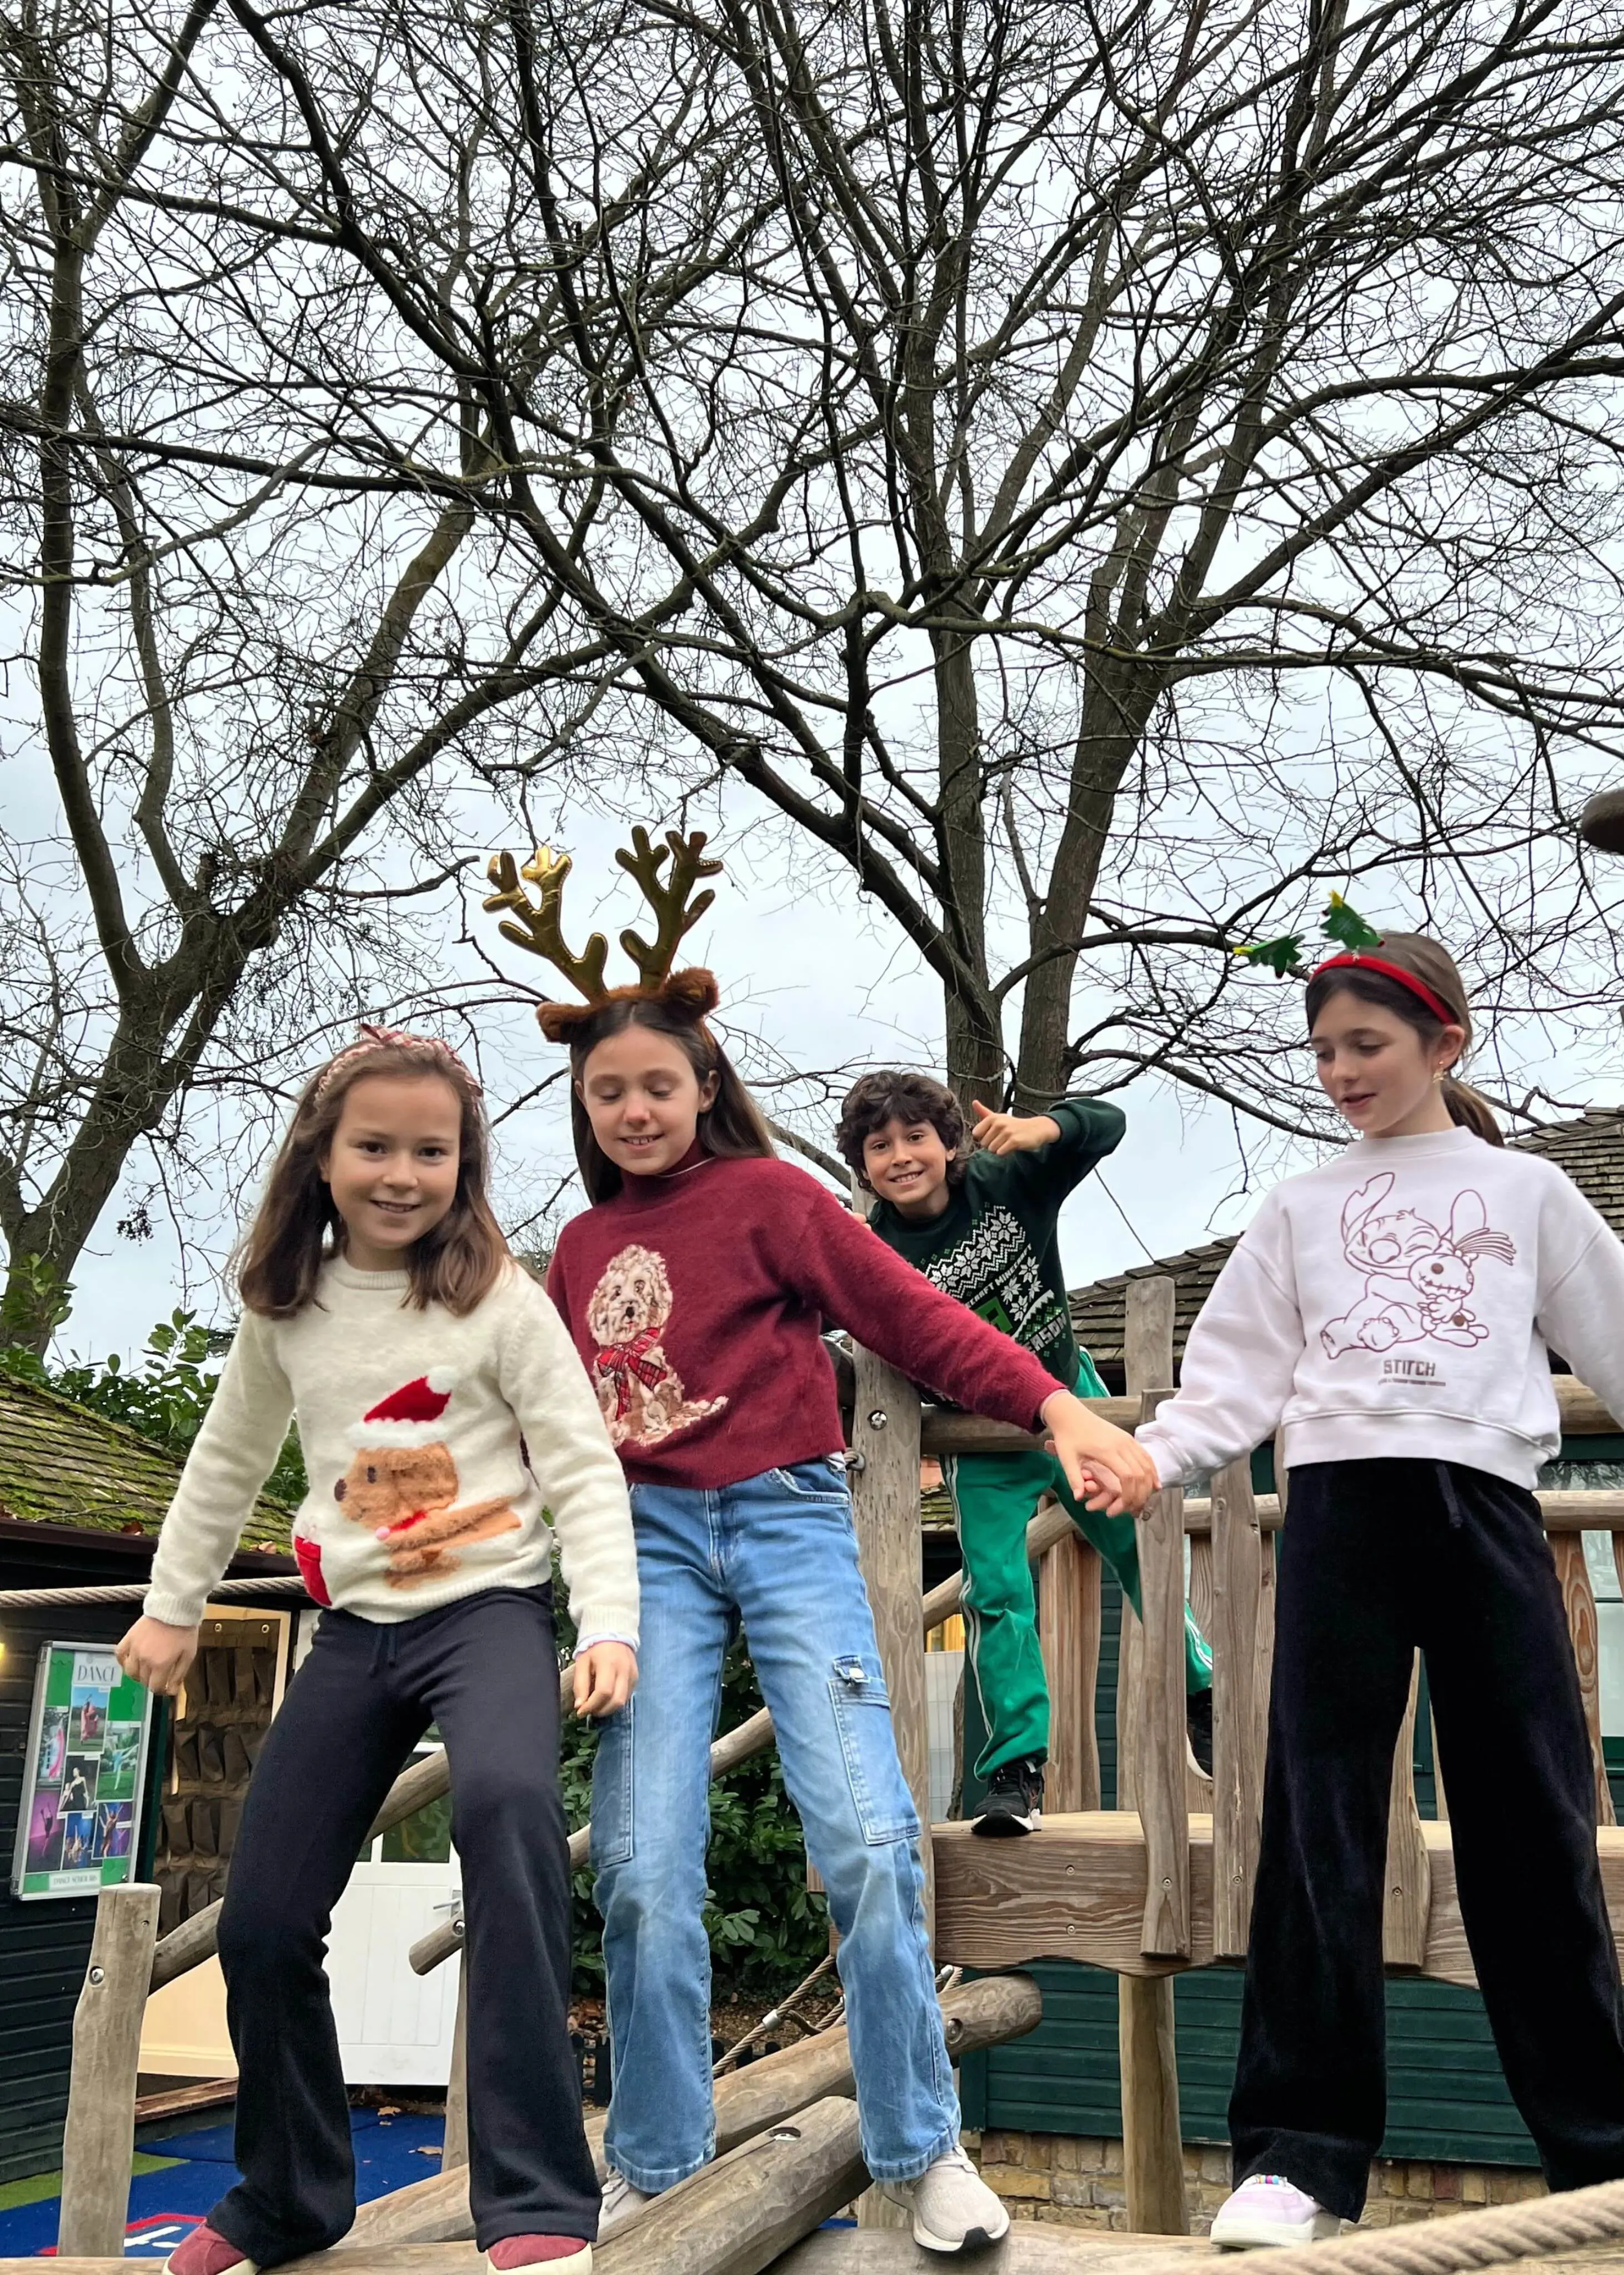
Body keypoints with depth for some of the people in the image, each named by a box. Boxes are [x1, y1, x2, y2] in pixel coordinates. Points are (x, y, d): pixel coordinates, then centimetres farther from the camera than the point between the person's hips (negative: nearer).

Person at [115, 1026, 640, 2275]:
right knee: (262, 1925, 4)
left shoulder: (502, 1301, -6)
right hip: (357, 1629, 5)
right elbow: (228, 1459, 21)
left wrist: (610, 1623, -18)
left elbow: (582, 1468, -8)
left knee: (506, 1802, -36)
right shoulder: (286, 1310, 6)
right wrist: (172, 1605, 26)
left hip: (490, 1608, -5)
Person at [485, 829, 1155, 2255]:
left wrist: (1058, 1410, -18)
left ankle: (923, 2153, 7)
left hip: (786, 1520, -3)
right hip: (648, 1544, 4)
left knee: (867, 1841, -10)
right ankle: (655, 2164, 16)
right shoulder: (583, 1245, 14)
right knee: (645, 1866, -3)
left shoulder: (767, 1196, 0)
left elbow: (912, 1315, -7)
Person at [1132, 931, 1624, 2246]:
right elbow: (1239, 1373, 8)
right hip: (1340, 1504, 1)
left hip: (1484, 1506, 0)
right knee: (1319, 1819, -3)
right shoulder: (1303, 1209, 16)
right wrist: (1147, 1456, -8)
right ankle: (1301, 2151, 1)